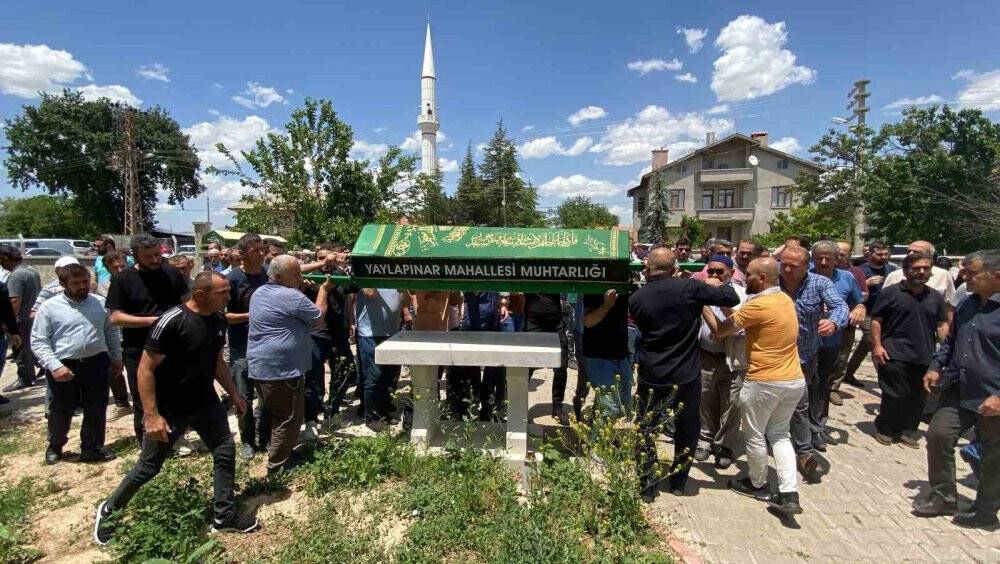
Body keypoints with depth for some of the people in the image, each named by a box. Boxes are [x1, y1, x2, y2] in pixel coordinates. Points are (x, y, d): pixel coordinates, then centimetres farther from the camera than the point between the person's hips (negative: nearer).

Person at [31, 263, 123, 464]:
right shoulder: (49, 307, -6)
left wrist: (117, 358, 11)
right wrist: (54, 366, -17)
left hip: (96, 363, 2)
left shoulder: (99, 303, 4)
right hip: (64, 366, -2)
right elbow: (38, 341, -6)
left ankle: (92, 449, 25)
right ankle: (55, 446, 39)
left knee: (96, 410, 10)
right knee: (60, 411, 13)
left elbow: (111, 332, 13)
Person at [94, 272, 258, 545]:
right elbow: (145, 369, -20)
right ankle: (108, 510, 38)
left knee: (226, 452, 5)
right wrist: (152, 415, -23)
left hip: (207, 403, 6)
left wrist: (234, 393, 13)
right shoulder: (172, 321, -23)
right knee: (149, 467, 10)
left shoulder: (219, 320, -2)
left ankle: (225, 516, 21)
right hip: (170, 409, -6)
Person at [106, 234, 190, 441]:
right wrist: (152, 320, -17)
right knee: (143, 405, 10)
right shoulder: (123, 279, -6)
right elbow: (115, 317, -9)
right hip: (139, 352, -2)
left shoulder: (172, 273, 1)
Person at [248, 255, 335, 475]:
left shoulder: (258, 293, 10)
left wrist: (302, 286, 15)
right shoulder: (292, 297, -19)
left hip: (259, 368, 10)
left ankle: (273, 453, 35)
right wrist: (323, 289, 7)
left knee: (271, 415, 22)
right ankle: (277, 467, 11)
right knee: (289, 419, 3)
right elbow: (318, 315, -6)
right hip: (282, 370, -9)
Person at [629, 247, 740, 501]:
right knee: (687, 430, 19)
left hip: (651, 376, 1)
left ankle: (647, 487, 19)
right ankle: (678, 482, 32)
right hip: (686, 375, 0)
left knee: (646, 431, 14)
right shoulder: (689, 287, -13)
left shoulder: (636, 298, -6)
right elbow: (732, 298, -6)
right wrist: (716, 285, 14)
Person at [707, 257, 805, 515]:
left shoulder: (758, 305, -21)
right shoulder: (785, 299, 6)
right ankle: (789, 494, 14)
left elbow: (719, 330, -15)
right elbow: (741, 317, 9)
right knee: (780, 434, 21)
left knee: (754, 435, 13)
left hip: (765, 382, -8)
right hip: (795, 381, 8)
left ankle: (758, 485, 32)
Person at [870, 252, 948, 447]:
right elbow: (876, 320, -2)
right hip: (894, 355, -5)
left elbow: (942, 325, 16)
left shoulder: (936, 297, 12)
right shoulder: (891, 292, -2)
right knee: (894, 395, -1)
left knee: (917, 398, 10)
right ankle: (884, 429, 16)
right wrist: (877, 345, -9)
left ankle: (908, 430, 25)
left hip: (925, 358, 5)